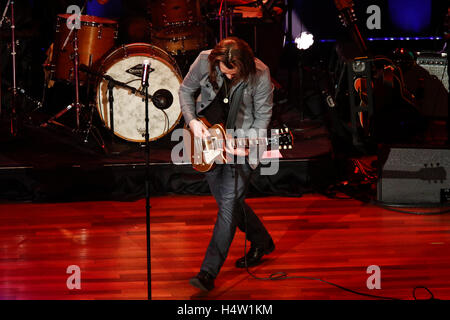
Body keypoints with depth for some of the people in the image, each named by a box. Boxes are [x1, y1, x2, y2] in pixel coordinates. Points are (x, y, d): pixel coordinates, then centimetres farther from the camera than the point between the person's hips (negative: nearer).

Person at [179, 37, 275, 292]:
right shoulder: (205, 61, -15)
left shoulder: (260, 75, -21)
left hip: (241, 144, -4)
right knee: (226, 201, 14)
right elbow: (186, 89, 3)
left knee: (229, 205, -10)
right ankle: (262, 242, 37)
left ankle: (209, 272, -8)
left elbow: (263, 115, -10)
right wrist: (192, 121, -11)